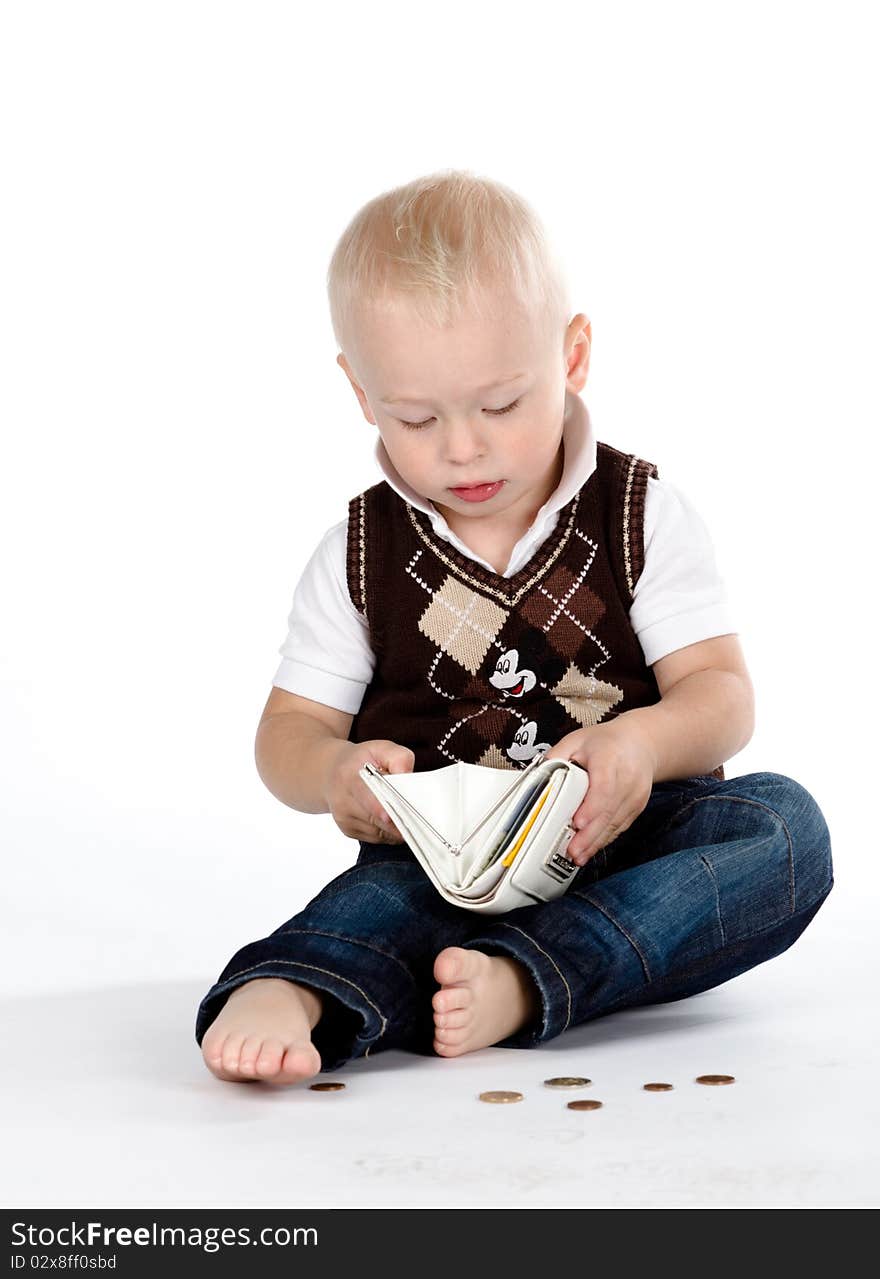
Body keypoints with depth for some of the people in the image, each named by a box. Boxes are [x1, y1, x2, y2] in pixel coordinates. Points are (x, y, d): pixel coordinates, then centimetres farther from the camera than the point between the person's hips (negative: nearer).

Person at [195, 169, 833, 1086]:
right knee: (389, 893, -34)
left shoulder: (644, 515, 2)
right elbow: (287, 731, 8)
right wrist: (333, 771, -18)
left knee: (784, 826, -28)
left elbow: (721, 694, -4)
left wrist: (644, 743, -29)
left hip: (622, 840, 1)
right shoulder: (360, 555, 5)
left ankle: (519, 983, -42)